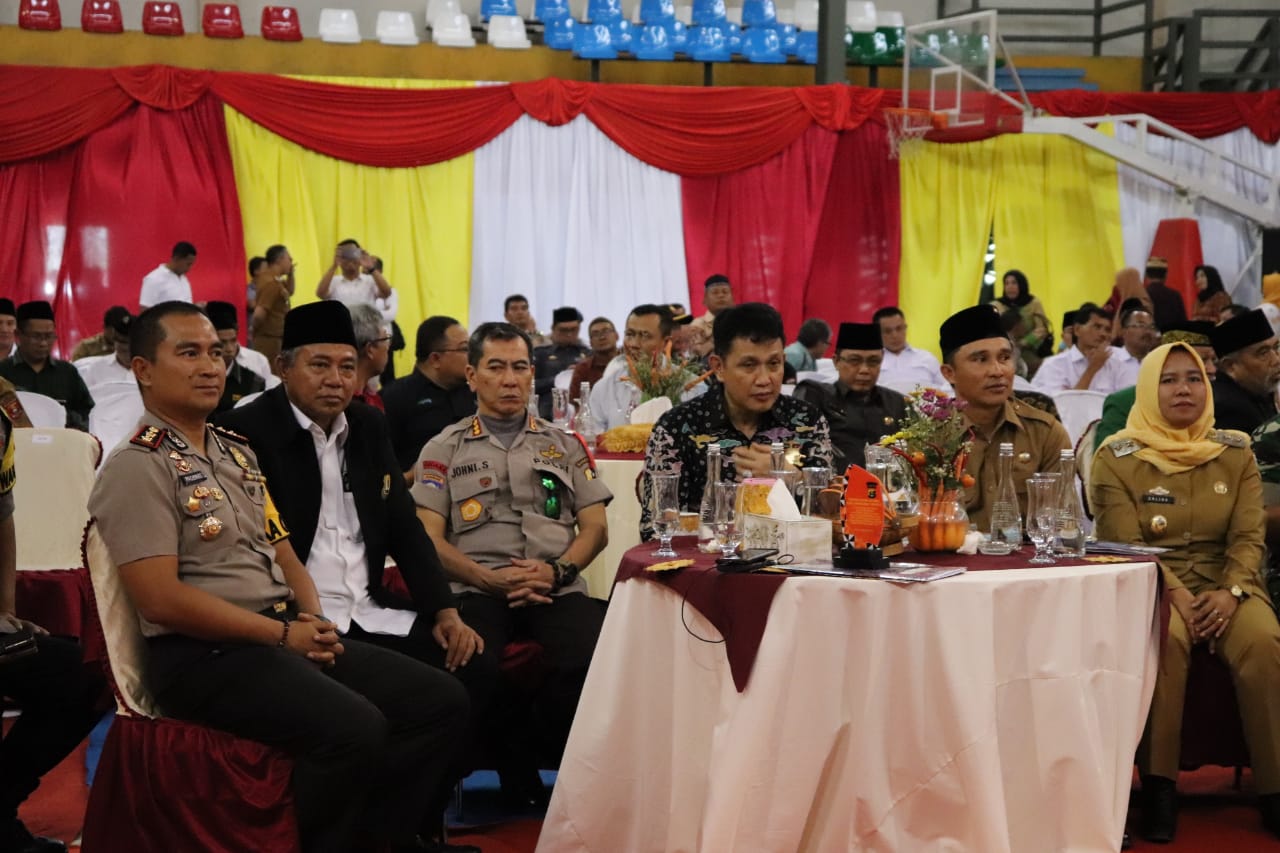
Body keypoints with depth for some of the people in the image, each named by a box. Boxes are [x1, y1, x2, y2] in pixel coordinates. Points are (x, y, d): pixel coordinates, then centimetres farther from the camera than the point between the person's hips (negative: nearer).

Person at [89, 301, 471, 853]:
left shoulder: (237, 451, 18)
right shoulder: (138, 466, -8)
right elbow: (162, 599, -17)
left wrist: (313, 620, -2)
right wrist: (283, 633, -13)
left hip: (285, 636, 9)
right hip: (201, 655, -8)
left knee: (442, 700, -3)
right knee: (355, 728, -31)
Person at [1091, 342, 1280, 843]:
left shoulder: (1235, 453, 10)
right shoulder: (1117, 458, 0)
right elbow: (1124, 543, -6)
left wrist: (1231, 592, -16)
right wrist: (1175, 595, -21)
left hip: (1225, 583, 3)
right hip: (1150, 583, -2)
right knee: (1166, 639, -37)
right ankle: (1158, 785, -27)